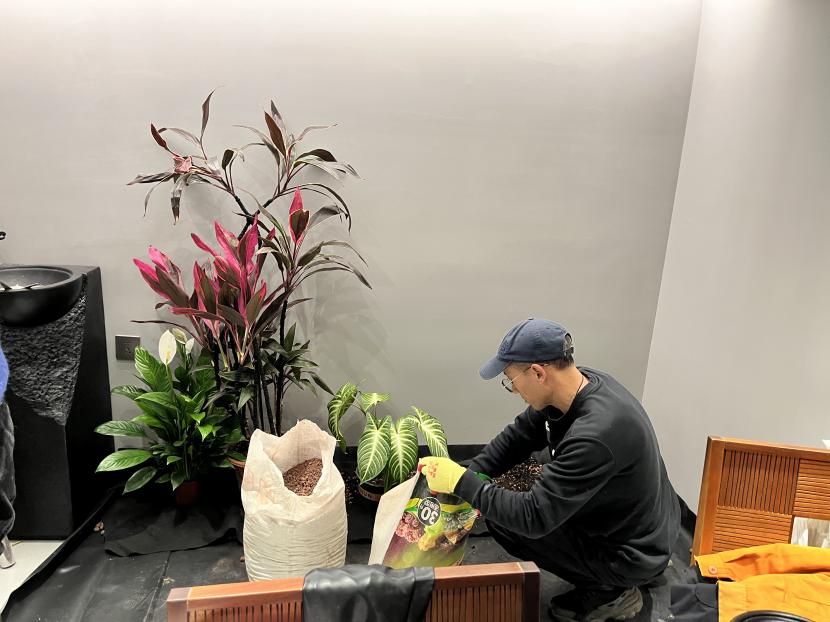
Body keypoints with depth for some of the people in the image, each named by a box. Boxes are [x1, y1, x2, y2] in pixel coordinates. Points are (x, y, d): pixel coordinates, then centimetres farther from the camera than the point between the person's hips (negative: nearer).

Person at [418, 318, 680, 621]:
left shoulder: (596, 434, -37)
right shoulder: (580, 383, -10)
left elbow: (533, 517, -32)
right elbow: (517, 437, -1)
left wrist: (462, 482, -24)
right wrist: (465, 474, -9)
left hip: (634, 555, -8)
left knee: (502, 521, -10)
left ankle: (610, 591, 4)